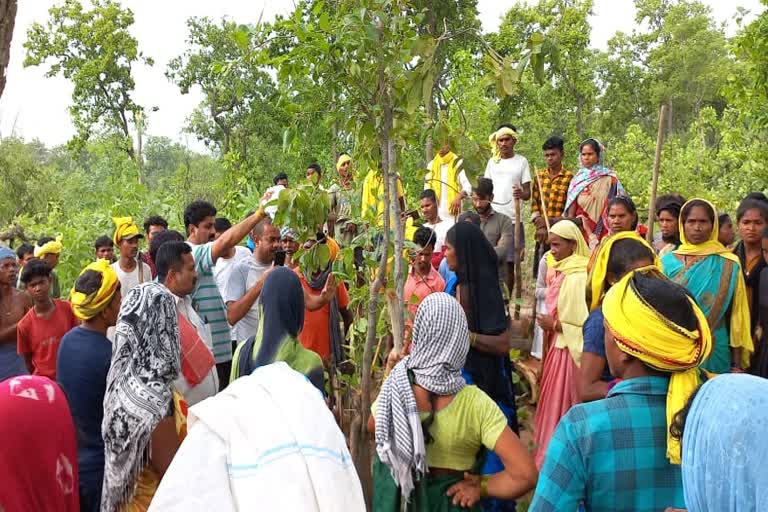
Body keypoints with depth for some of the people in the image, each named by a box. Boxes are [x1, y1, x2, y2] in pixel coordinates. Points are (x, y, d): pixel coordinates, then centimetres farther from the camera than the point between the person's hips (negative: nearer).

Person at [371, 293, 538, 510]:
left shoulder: (396, 386, -21)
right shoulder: (475, 403, -27)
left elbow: (372, 426, 2)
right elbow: (526, 474, -31)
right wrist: (481, 487, -17)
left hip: (396, 494, 2)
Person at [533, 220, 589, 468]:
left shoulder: (577, 277, -19)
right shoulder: (559, 271, 8)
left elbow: (585, 322, -22)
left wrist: (554, 325, -14)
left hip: (567, 350, -9)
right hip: (555, 346, 9)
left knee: (560, 407, 3)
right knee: (553, 403, 16)